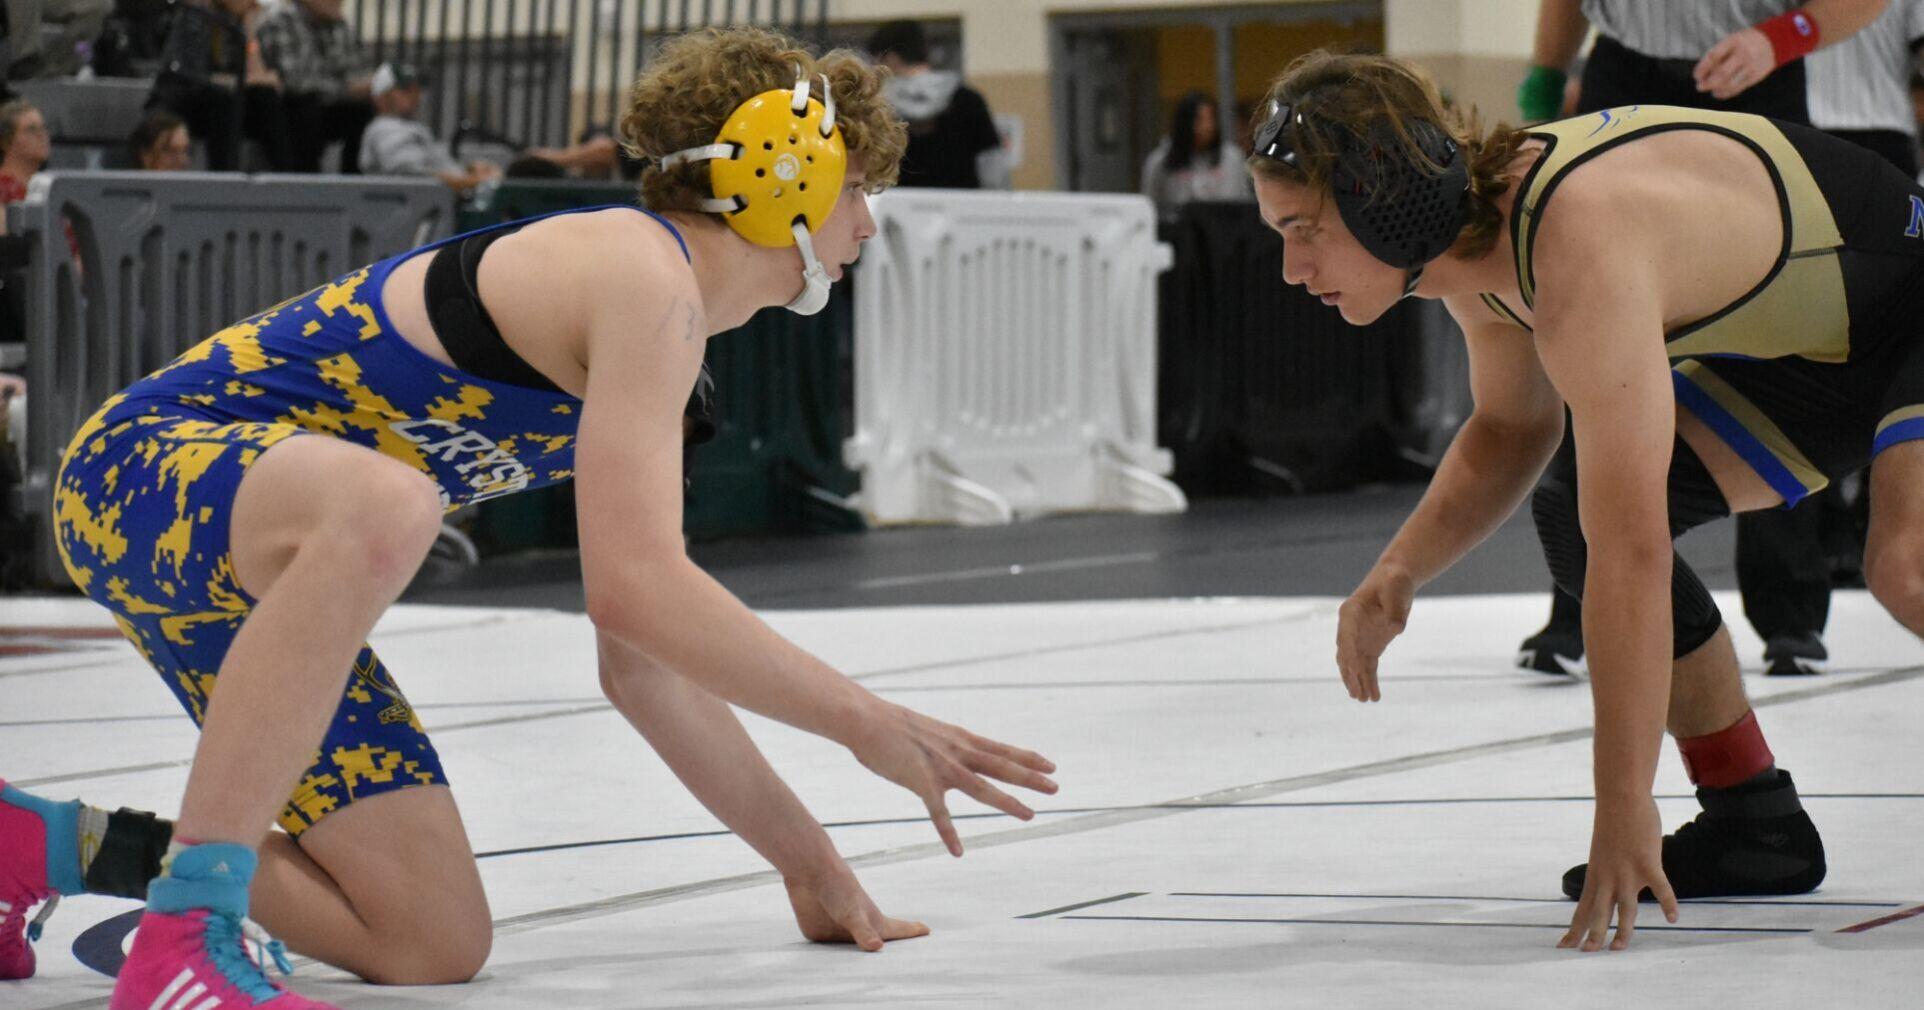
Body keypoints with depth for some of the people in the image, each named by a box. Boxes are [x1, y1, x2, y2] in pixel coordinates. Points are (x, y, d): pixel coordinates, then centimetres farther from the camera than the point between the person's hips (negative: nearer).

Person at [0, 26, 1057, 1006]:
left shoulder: (661, 326, 16)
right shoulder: (646, 278, -16)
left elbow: (642, 665, 18)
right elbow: (634, 588, -27)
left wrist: (809, 862, 16)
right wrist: (864, 721, -20)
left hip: (255, 570, 10)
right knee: (380, 506, -44)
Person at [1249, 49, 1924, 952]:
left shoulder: (1582, 252, -37)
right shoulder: (1473, 225, -8)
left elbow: (1632, 558, -39)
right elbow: (1510, 429, 11)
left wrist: (1623, 814, -38)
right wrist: (1399, 571, -6)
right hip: (1811, 344, 9)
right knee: (1577, 511, 4)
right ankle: (1752, 820, 13)